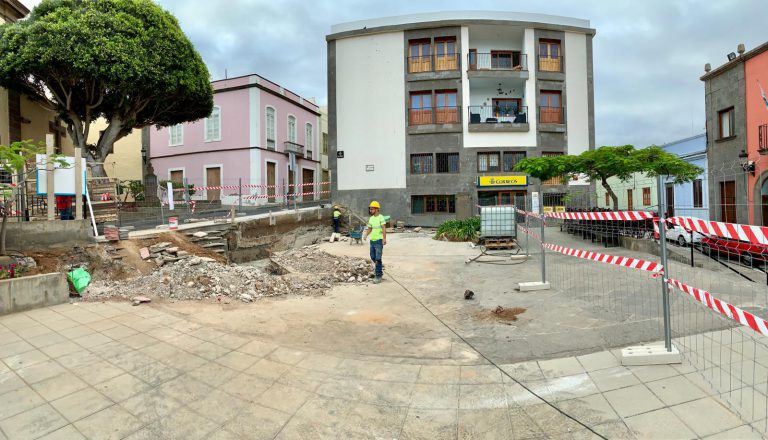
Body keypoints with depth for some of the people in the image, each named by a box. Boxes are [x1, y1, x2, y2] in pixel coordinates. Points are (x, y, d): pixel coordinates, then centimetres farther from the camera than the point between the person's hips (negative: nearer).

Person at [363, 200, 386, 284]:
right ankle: (380, 267, 39)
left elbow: (384, 228, -19)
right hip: (372, 240, 7)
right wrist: (366, 235, -1)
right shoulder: (371, 218, 12)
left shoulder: (381, 217, -10)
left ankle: (378, 276, -1)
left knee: (378, 258, -7)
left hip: (379, 240, -7)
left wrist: (384, 239, -30)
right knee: (373, 257, 15)